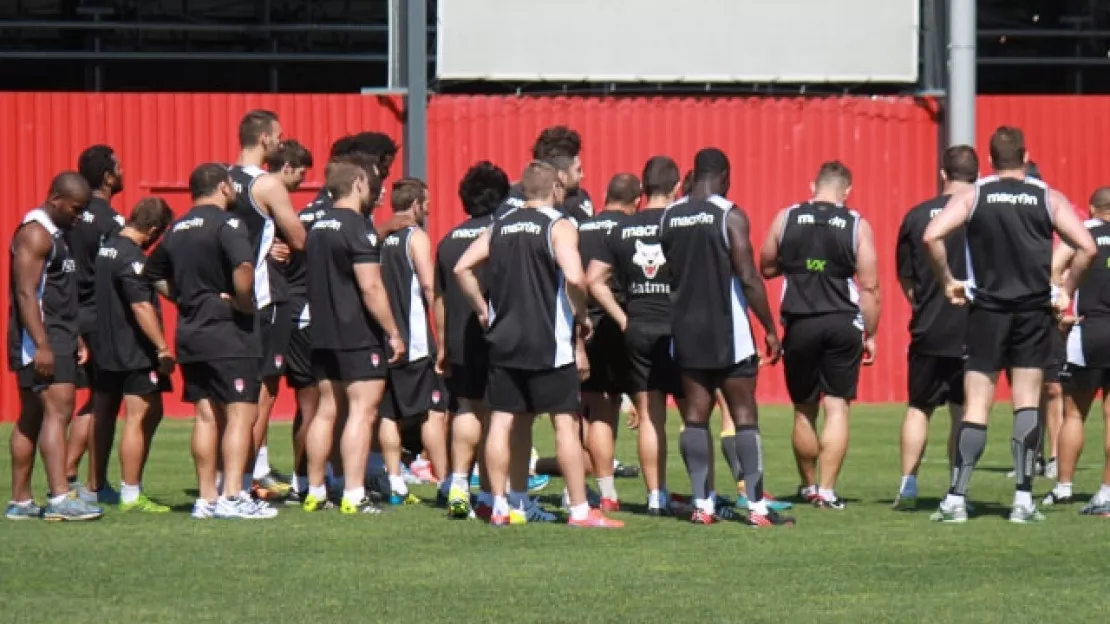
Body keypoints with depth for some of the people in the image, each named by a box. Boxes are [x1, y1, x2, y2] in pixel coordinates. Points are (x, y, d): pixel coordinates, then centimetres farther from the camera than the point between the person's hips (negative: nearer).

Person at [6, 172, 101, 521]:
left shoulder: (56, 234, 18)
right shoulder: (35, 233, -13)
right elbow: (26, 293, -20)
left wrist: (75, 337, 23)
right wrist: (41, 345, -25)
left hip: (58, 338, 10)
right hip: (39, 339, -10)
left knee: (32, 417, 10)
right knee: (58, 409, -17)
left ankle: (20, 502, 13)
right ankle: (59, 498, -23)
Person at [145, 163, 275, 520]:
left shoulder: (176, 230, 14)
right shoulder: (226, 224, -11)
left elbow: (154, 274, 24)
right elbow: (243, 266, -28)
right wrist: (244, 303, -14)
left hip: (190, 333, 8)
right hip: (228, 333, -8)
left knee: (206, 416, 10)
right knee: (240, 413, -7)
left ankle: (206, 498, 10)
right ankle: (232, 497, -15)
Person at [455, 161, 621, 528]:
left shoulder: (500, 227, 10)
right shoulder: (559, 226, -8)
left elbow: (462, 268, 7)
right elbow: (574, 277, -22)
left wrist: (483, 310, 13)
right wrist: (582, 316, -7)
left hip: (504, 342, 6)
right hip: (549, 344, -5)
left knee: (502, 422, 8)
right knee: (566, 423, -2)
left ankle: (502, 507, 10)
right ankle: (580, 510, -3)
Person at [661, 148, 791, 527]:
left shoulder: (668, 217, 6)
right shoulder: (730, 216, -11)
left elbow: (666, 272, 10)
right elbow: (748, 278, -14)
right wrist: (770, 329, -8)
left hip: (685, 329, 5)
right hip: (727, 332, -5)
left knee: (695, 416, 7)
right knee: (744, 416, -1)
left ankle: (702, 505, 5)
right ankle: (756, 507, -4)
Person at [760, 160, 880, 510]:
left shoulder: (786, 219, 3)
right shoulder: (857, 226, -1)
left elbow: (766, 268, 14)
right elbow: (868, 287, -3)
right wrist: (870, 334, 5)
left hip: (799, 324, 2)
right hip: (842, 324, -2)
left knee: (804, 410, 15)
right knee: (837, 408, 0)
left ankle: (808, 486, 27)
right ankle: (826, 491, -7)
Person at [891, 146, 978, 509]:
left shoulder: (917, 216, -1)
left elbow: (905, 277, 7)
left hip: (929, 330, 1)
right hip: (975, 330, -1)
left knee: (919, 409, 14)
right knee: (964, 412, 6)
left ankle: (908, 486, 8)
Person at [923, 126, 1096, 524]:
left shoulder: (973, 196, 1)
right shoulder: (1049, 198, 2)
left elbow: (932, 236, -13)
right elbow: (1087, 247, -7)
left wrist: (947, 282, -2)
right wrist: (1066, 293, 4)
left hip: (987, 310, 0)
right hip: (1034, 311, 0)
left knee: (976, 407, 1)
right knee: (1027, 404, 4)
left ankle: (956, 500, -3)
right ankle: (1024, 501, -1)